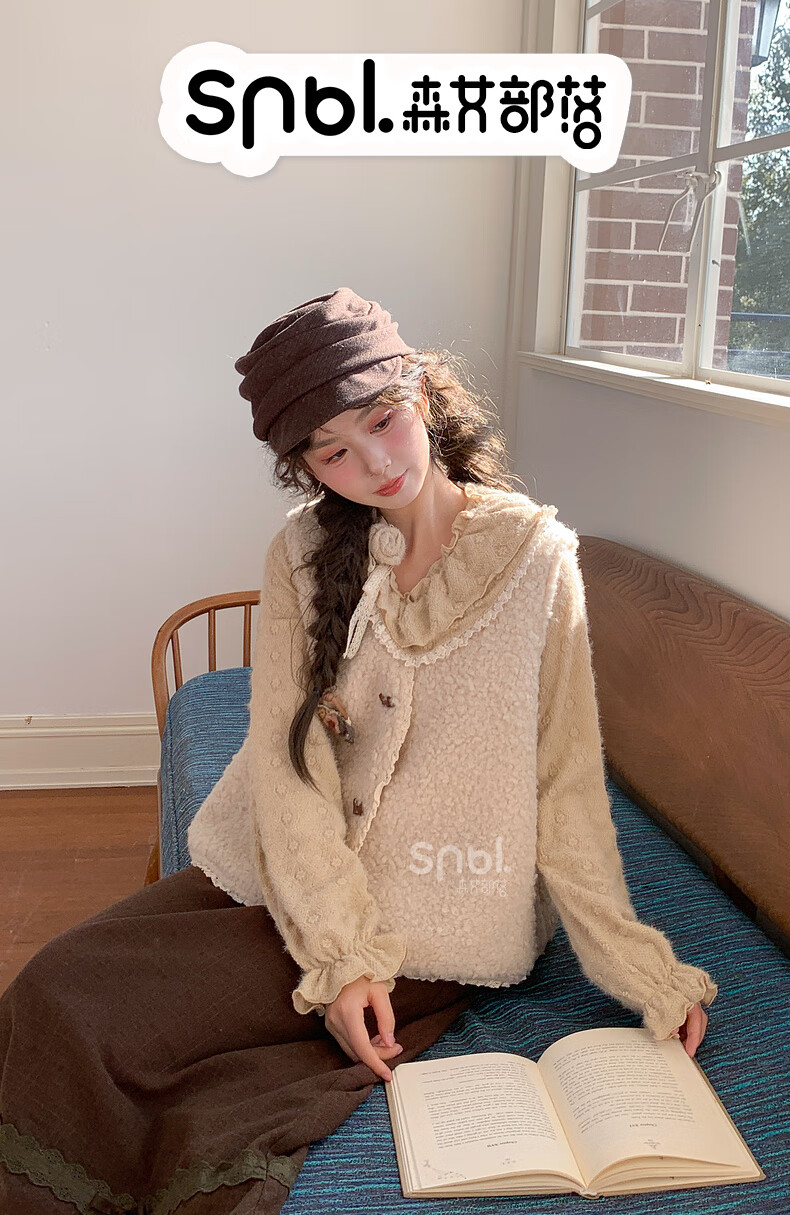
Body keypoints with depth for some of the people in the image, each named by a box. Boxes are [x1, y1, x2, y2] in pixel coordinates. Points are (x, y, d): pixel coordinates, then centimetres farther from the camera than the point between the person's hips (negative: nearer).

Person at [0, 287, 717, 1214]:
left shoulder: (534, 554, -8)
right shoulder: (304, 554, 0)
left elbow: (565, 780, -6)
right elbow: (288, 760, -7)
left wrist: (638, 968, -9)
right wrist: (341, 951, -15)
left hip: (433, 925, -4)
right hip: (290, 880, 4)